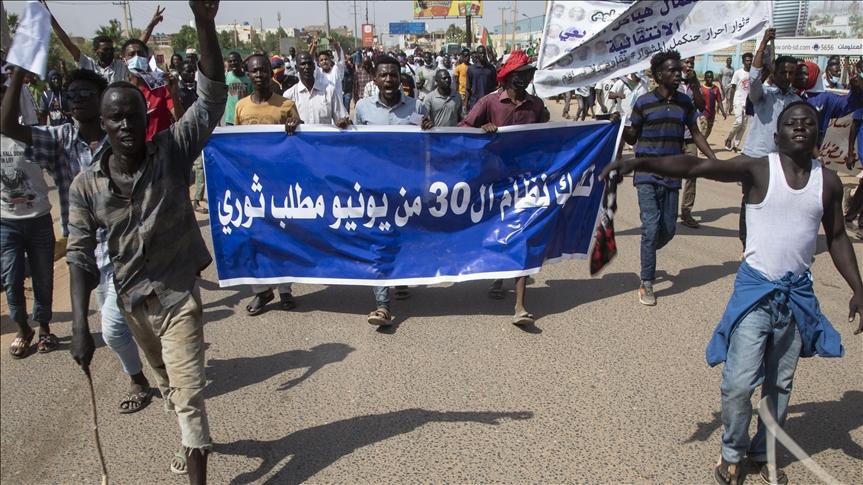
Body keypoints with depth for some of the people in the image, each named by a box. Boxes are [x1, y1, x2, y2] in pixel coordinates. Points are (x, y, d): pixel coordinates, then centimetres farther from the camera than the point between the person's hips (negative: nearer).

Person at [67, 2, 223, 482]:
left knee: (188, 391, -2)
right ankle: (196, 441, 52)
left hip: (178, 295, -4)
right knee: (170, 384, 26)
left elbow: (213, 98, -25)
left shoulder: (172, 153, -15)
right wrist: (80, 325, -13)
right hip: (132, 301, 4)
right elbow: (81, 256, -5)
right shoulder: (86, 185, -9)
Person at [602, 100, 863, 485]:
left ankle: (763, 454, 36)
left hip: (798, 293, 4)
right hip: (756, 289, -4)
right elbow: (694, 166, -23)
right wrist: (639, 162, -36)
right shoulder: (757, 170, -10)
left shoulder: (828, 181, 2)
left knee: (780, 384, 15)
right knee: (739, 382, -5)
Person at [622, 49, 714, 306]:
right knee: (652, 226, -11)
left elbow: (695, 133, 13)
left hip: (672, 175, 4)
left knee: (668, 229, 7)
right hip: (647, 174, -4)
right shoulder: (643, 102, -5)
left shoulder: (685, 102, 5)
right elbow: (632, 138, 3)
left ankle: (646, 255, 38)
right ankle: (646, 284, -1)